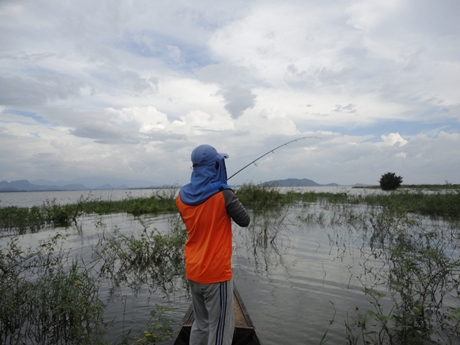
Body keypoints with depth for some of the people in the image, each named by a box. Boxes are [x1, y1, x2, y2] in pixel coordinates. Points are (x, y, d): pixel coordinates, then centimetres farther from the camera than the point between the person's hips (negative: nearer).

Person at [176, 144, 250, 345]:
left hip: (192, 272, 6)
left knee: (201, 324, 21)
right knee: (220, 329, 6)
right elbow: (245, 221, -5)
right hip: (216, 273, -6)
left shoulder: (182, 196, -1)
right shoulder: (223, 195, -18)